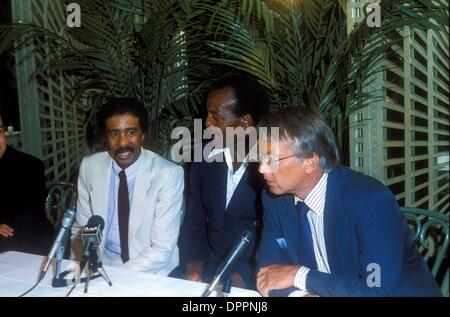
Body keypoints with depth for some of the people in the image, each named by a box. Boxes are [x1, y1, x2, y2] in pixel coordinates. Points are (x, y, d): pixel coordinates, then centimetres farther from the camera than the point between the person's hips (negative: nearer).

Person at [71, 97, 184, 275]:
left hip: (148, 272, -2)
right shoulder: (89, 167, -2)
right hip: (101, 262, 3)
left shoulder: (169, 174, -15)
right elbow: (80, 226, 6)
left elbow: (162, 250, -15)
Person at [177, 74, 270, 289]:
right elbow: (194, 222, 8)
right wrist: (195, 268, -8)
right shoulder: (204, 161, 5)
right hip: (209, 271, 4)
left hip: (253, 279, -4)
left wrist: (240, 279, -21)